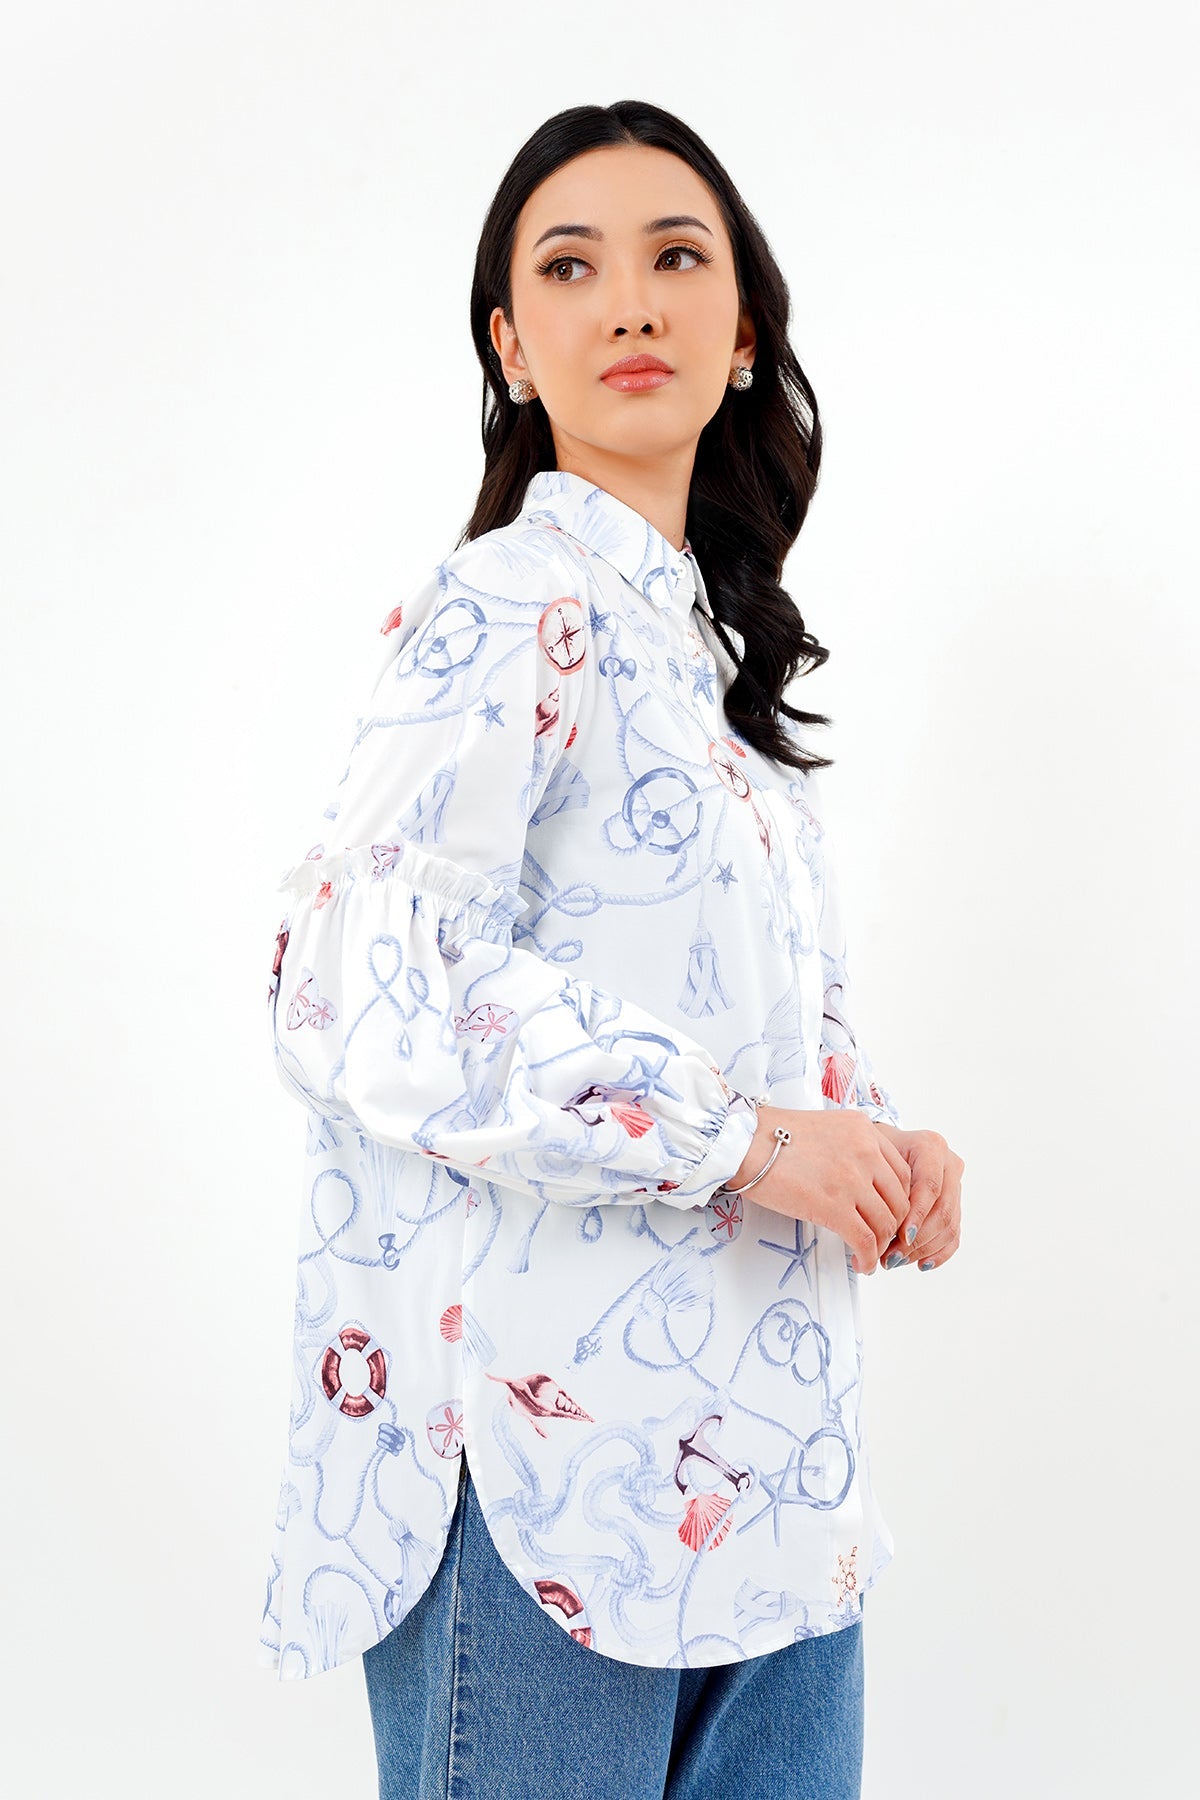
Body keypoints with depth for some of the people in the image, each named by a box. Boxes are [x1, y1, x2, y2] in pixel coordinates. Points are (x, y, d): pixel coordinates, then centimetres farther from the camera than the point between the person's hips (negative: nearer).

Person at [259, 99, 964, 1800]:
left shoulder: (709, 634, 16)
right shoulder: (508, 609, -9)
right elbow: (359, 998, -21)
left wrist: (874, 1141, 3)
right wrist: (740, 1133, -19)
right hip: (556, 1451, -8)